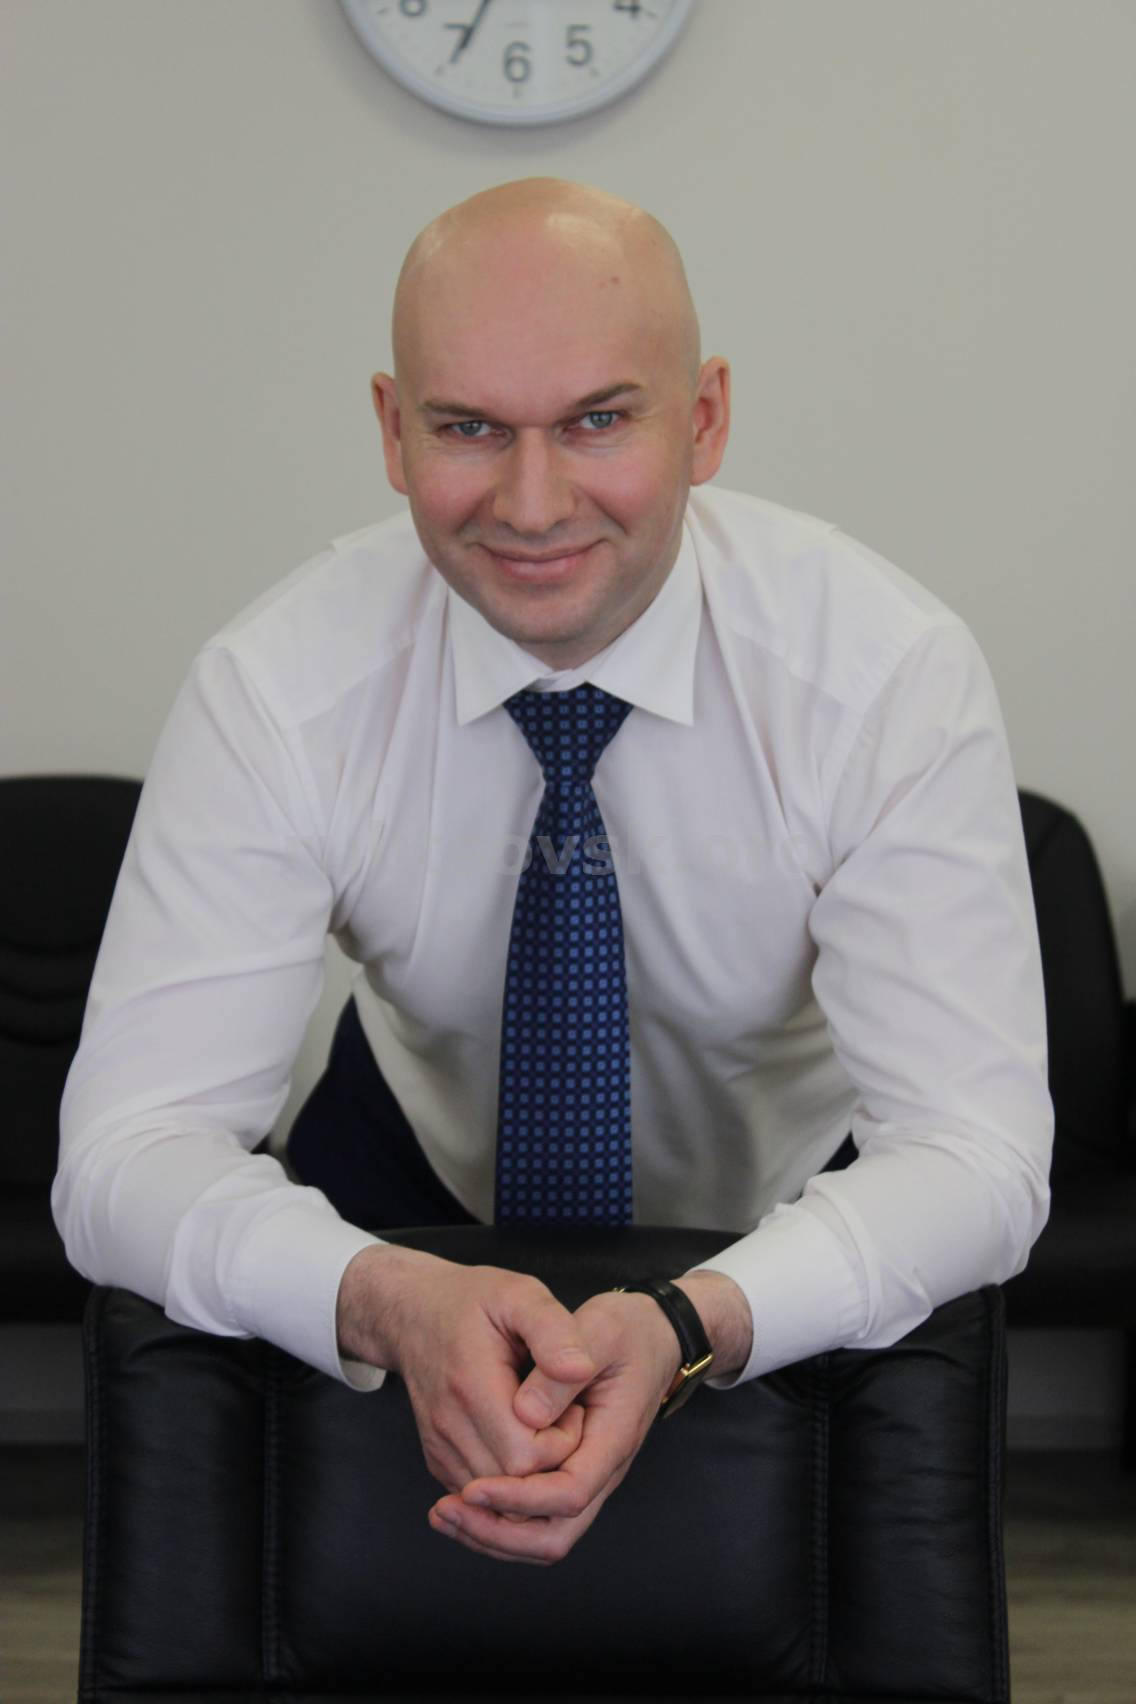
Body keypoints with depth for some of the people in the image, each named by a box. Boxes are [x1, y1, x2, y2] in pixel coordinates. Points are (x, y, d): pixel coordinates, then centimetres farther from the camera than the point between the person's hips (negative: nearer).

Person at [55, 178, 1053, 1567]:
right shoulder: (274, 690, -23)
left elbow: (973, 1153, -29)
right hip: (421, 1167, 0)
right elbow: (125, 1145, -27)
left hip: (785, 1219, 0)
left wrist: (698, 1325, -49)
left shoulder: (895, 674, -26)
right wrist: (385, 1298, -49)